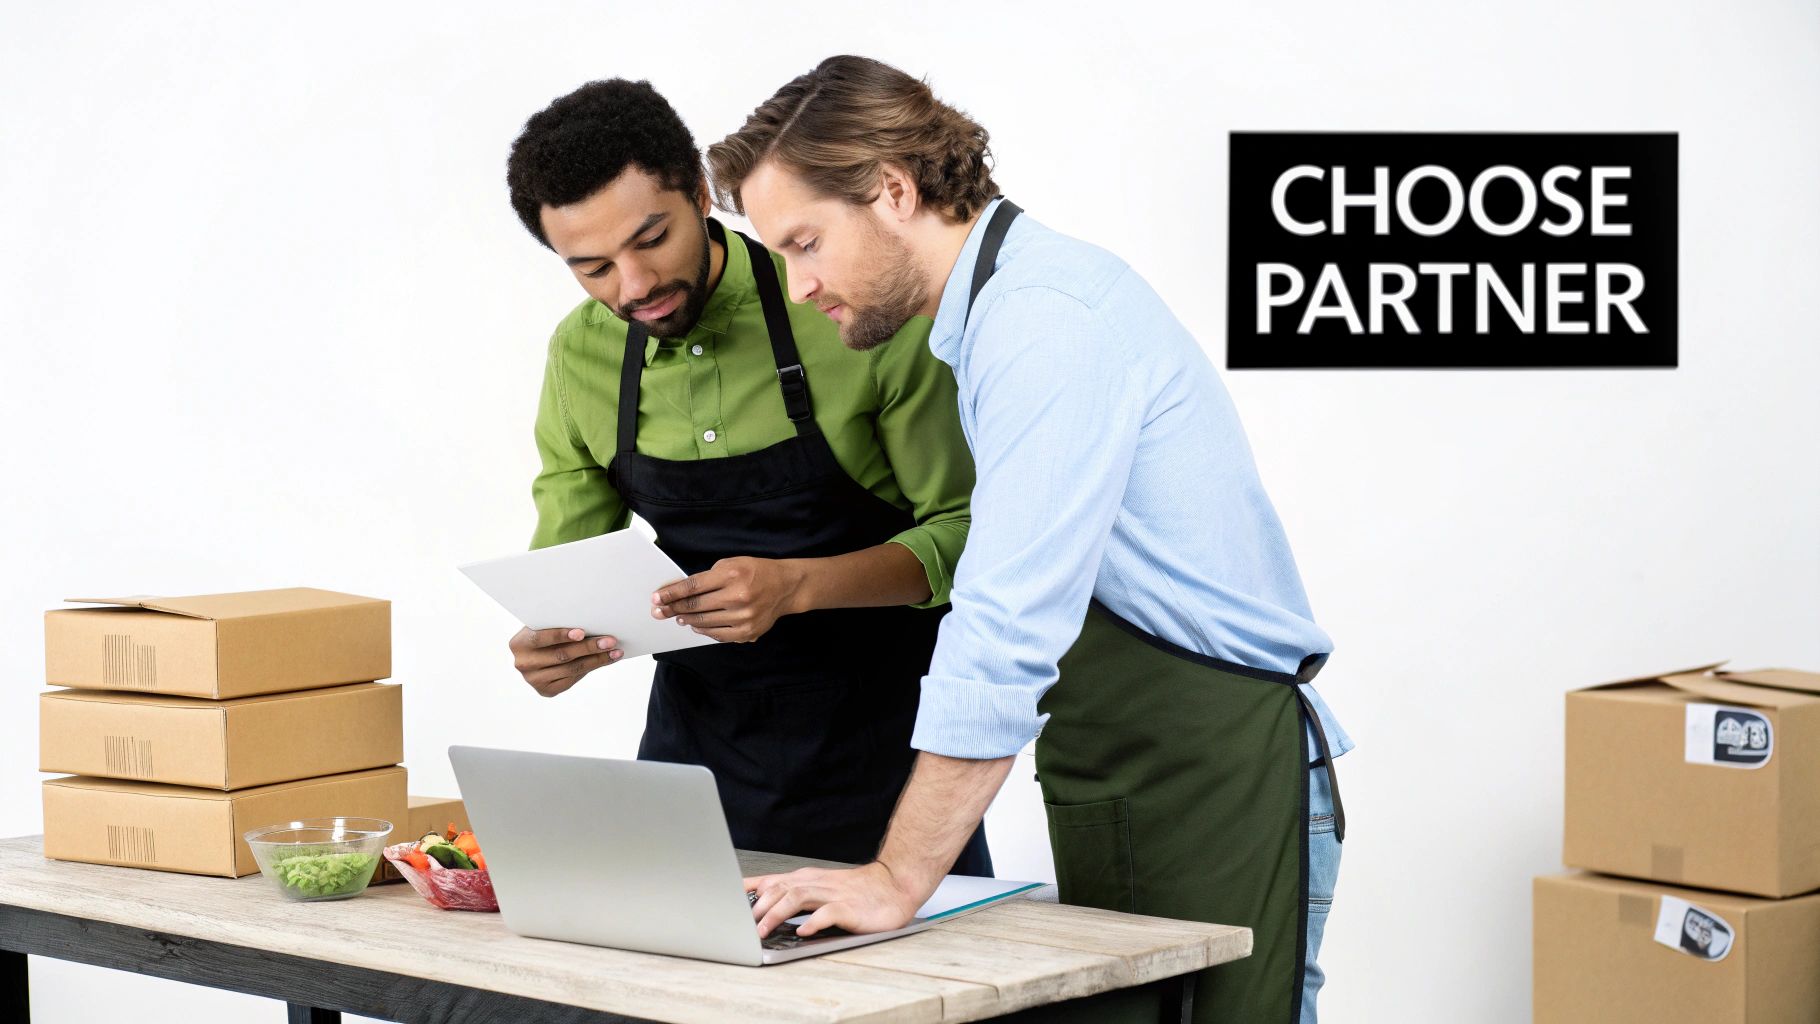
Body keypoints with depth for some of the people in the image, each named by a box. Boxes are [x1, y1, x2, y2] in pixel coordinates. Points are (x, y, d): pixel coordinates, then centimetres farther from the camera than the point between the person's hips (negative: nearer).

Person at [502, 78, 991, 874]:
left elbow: (968, 531, -14)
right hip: (699, 737, 4)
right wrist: (547, 649, -17)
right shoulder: (580, 357, -1)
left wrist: (797, 586, -30)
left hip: (879, 737, -4)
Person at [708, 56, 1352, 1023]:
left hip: (1217, 789, -9)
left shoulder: (1046, 320, -20)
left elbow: (1008, 632, -27)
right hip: (1108, 797, 9)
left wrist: (899, 879, -26)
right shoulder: (997, 306, 12)